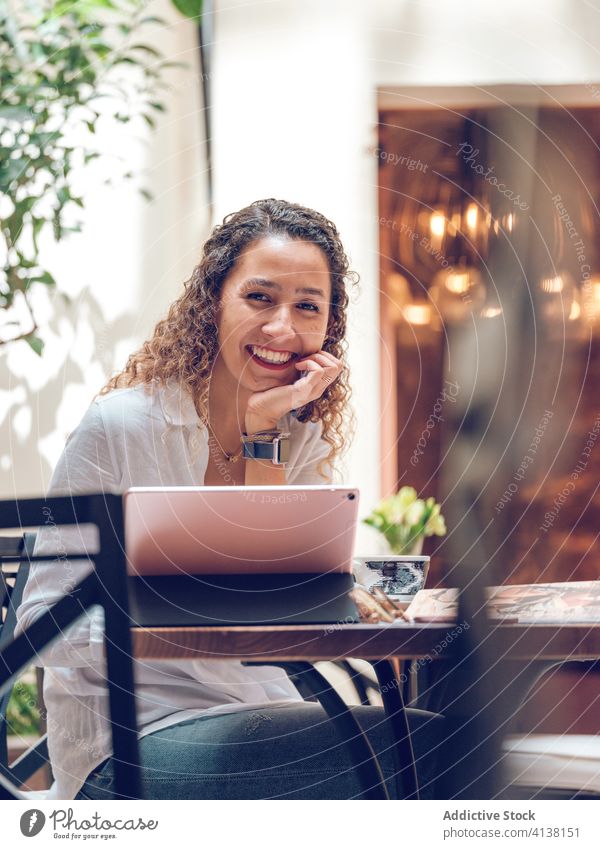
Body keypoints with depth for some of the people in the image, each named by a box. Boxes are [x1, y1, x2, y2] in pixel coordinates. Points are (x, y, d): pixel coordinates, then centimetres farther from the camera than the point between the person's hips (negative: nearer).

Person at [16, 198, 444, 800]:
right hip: (122, 747, -5)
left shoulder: (305, 440, 8)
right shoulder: (120, 426, -8)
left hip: (253, 716, 6)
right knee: (425, 746, -25)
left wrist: (264, 432, -10)